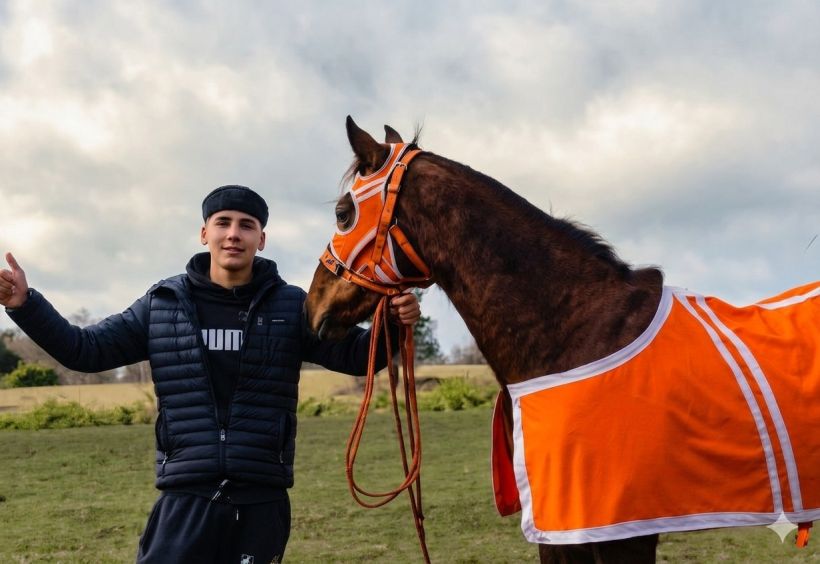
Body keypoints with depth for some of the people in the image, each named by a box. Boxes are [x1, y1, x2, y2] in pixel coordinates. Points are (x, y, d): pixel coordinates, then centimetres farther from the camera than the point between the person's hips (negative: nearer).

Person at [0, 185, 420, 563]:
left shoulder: (290, 307, 1)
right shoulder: (164, 304, 4)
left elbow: (354, 354, 1)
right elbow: (86, 350, 7)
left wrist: (394, 325, -19)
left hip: (261, 501, 0)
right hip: (185, 498, 0)